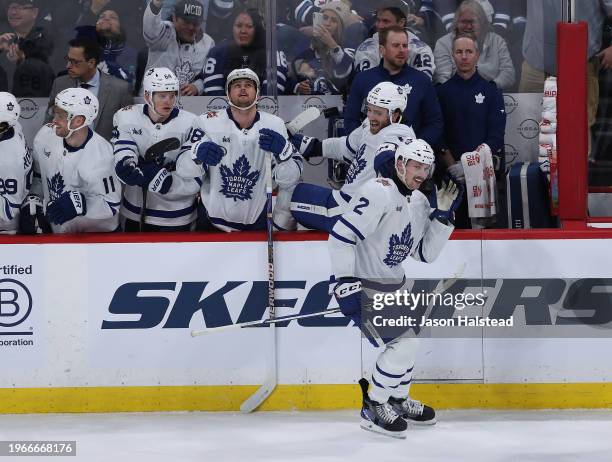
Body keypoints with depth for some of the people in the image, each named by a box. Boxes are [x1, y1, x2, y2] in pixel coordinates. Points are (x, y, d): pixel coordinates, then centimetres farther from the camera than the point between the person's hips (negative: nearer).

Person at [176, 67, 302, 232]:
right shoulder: (208, 122, -9)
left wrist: (283, 150, -25)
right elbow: (183, 170, -13)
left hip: (255, 224, 1)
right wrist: (198, 153, -34)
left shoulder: (274, 125, -4)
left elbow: (289, 180, -5)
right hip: (211, 222, -1)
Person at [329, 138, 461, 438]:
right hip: (361, 285, -10)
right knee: (401, 345, -15)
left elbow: (426, 253, 8)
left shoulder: (420, 202, 6)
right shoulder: (379, 192, -22)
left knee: (407, 341, 20)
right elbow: (341, 236, -27)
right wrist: (345, 283, -29)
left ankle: (398, 401, 40)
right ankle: (373, 409, -1)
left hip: (393, 283, 10)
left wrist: (442, 216, -3)